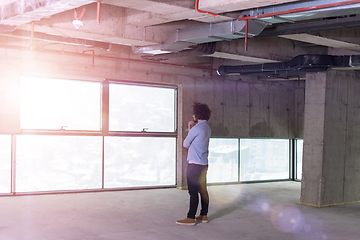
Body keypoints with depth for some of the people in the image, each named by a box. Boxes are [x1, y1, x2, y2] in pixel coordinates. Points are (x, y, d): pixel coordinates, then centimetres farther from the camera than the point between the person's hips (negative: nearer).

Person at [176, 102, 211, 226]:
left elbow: (186, 144, -4)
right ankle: (204, 215, 17)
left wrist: (189, 129, 10)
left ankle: (191, 218, -6)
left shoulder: (197, 128, -15)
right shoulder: (207, 128, 14)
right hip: (204, 163, 9)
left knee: (193, 191, -8)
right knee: (203, 190, 12)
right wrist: (191, 129, 14)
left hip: (195, 164, -9)